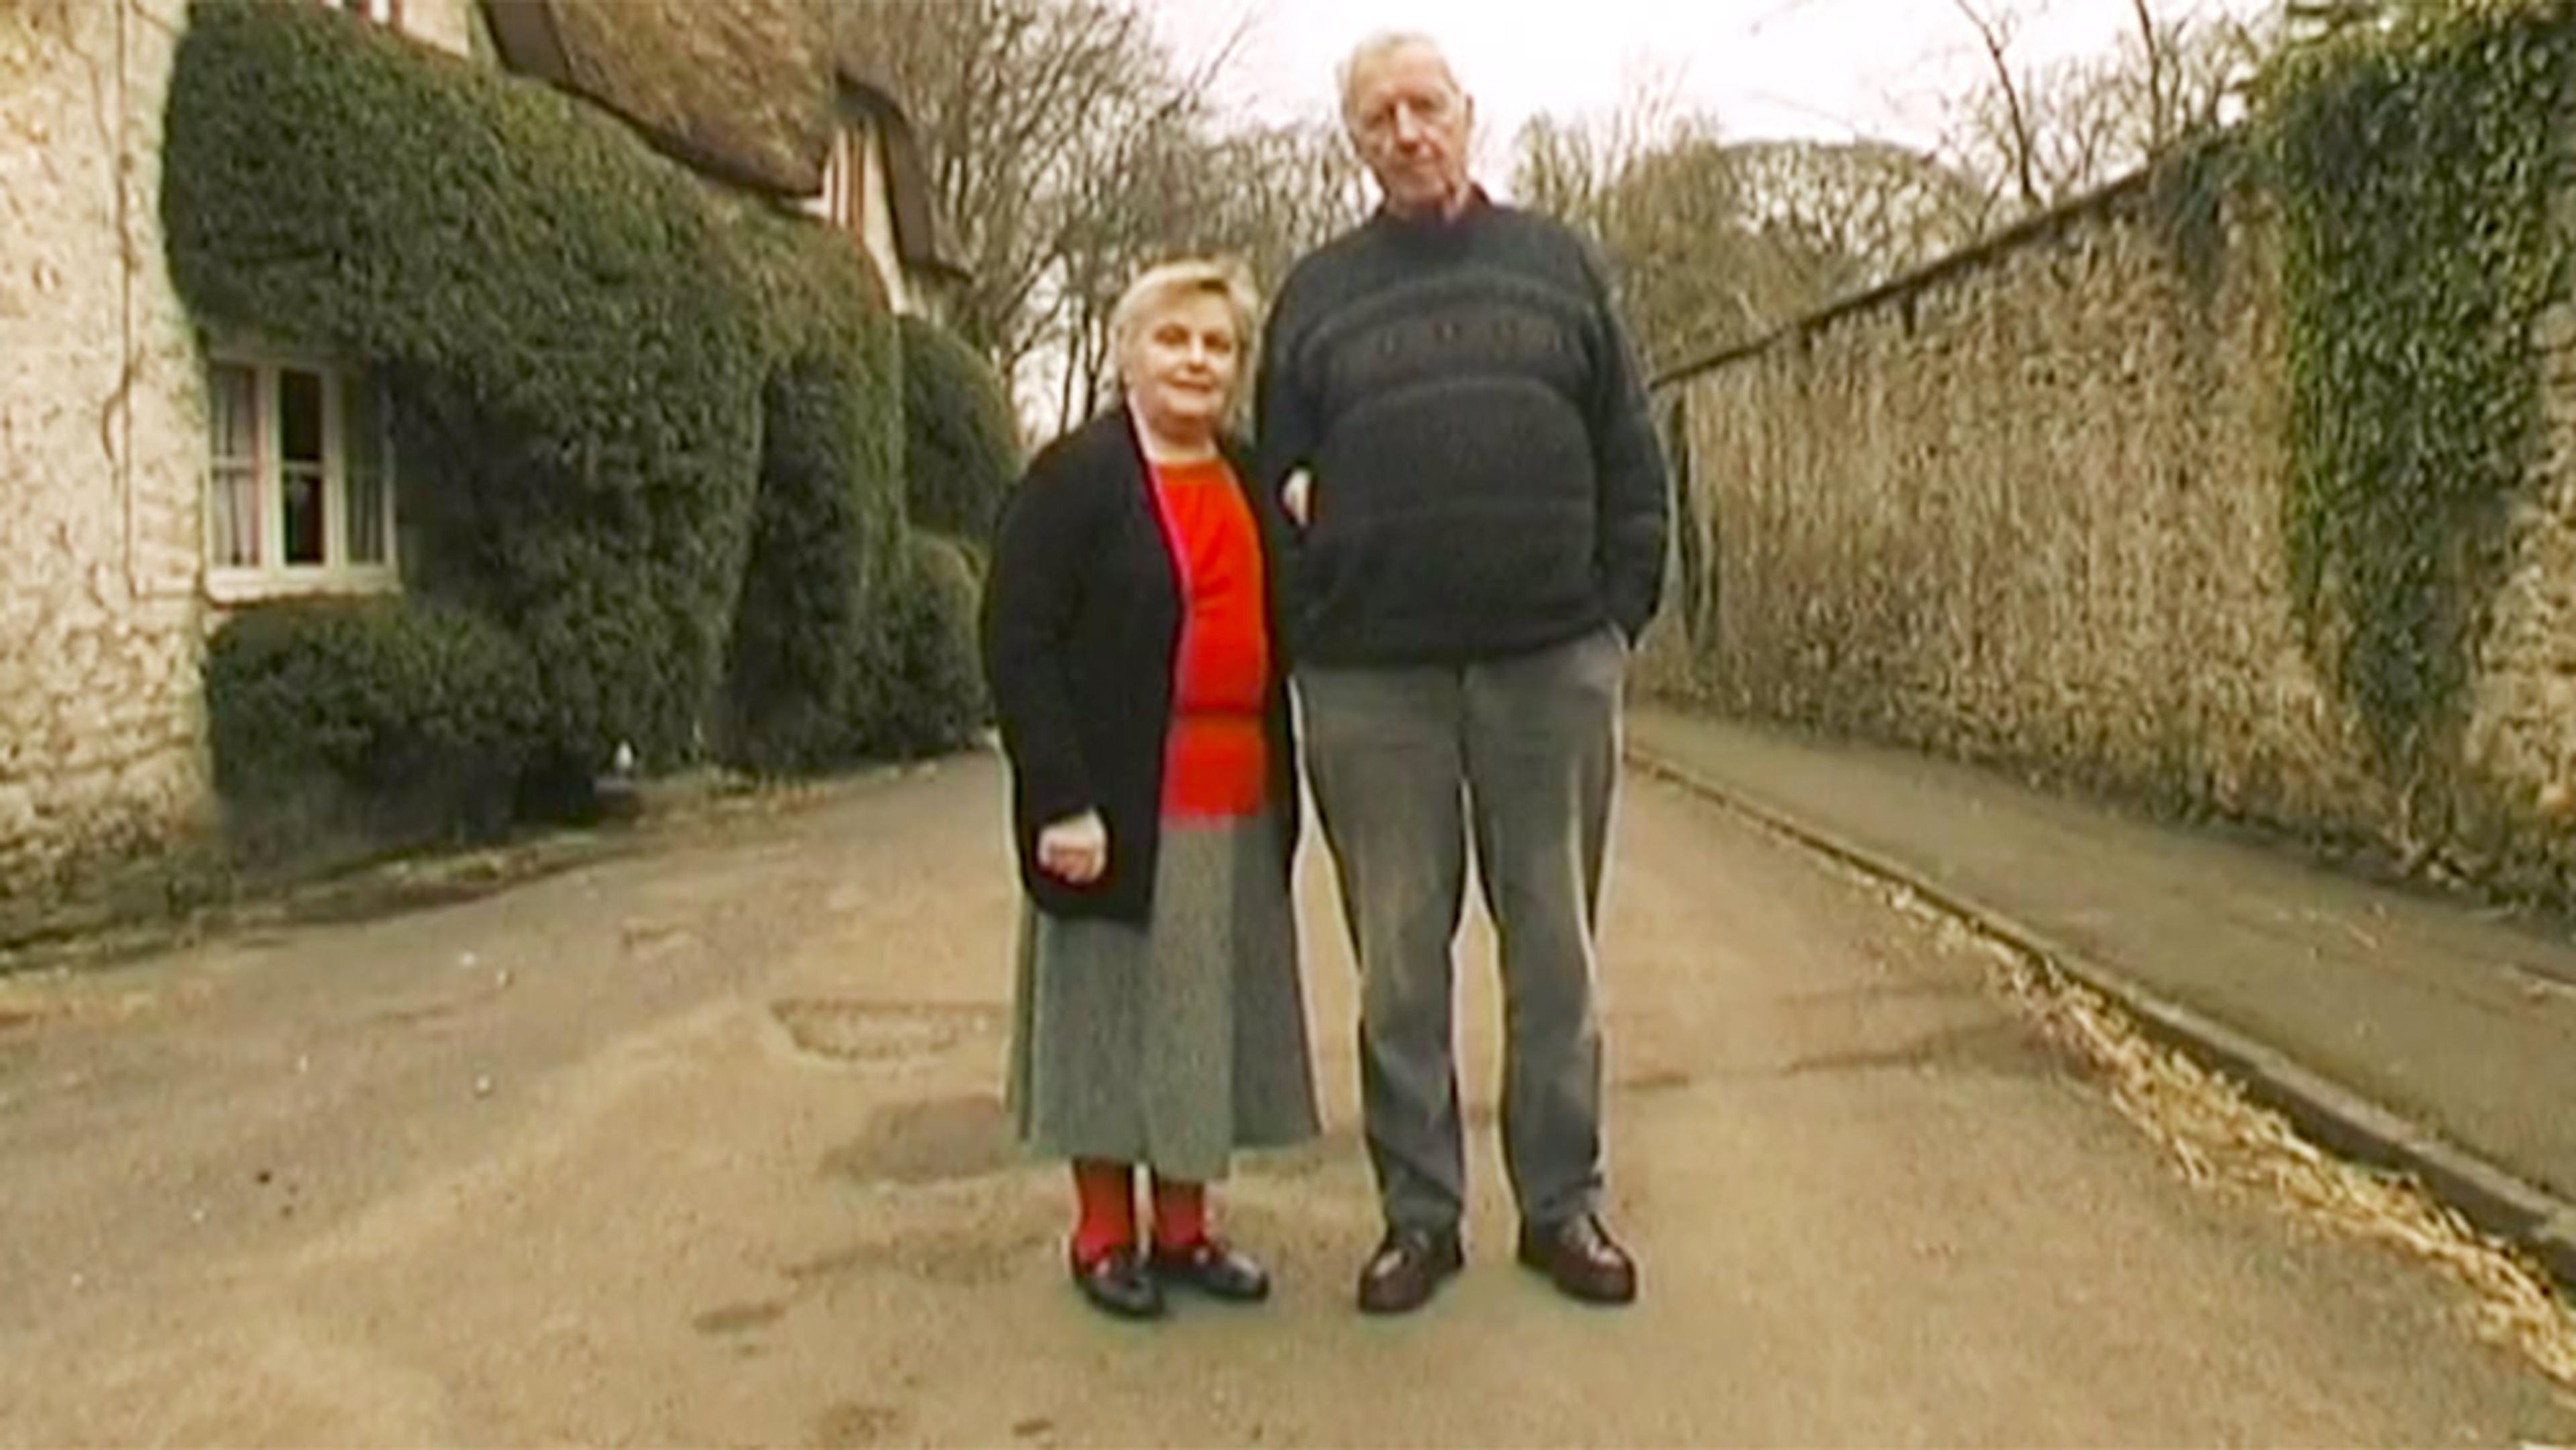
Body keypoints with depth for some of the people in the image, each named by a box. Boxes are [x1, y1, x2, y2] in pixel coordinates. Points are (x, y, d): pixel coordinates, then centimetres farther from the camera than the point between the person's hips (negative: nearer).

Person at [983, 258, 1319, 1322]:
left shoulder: (1254, 486, 14)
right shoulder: (1074, 477, -6)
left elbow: (1289, 628, 20)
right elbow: (1016, 641, -12)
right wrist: (1060, 798, -18)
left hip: (1238, 810, 6)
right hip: (1118, 806, -6)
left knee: (1209, 1017, 11)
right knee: (1112, 1008, 4)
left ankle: (1184, 1226, 25)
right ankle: (1104, 1233, 19)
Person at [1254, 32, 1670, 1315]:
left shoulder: (1554, 265, 12)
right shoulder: (1316, 292, 12)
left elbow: (1630, 459, 9)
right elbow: (1280, 477, 9)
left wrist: (1621, 610, 1)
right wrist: (1306, 635, 0)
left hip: (1551, 663, 0)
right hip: (1373, 676, 0)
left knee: (1554, 946, 6)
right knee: (1399, 958, 5)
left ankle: (1563, 1204, 18)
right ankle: (1418, 1214, 16)